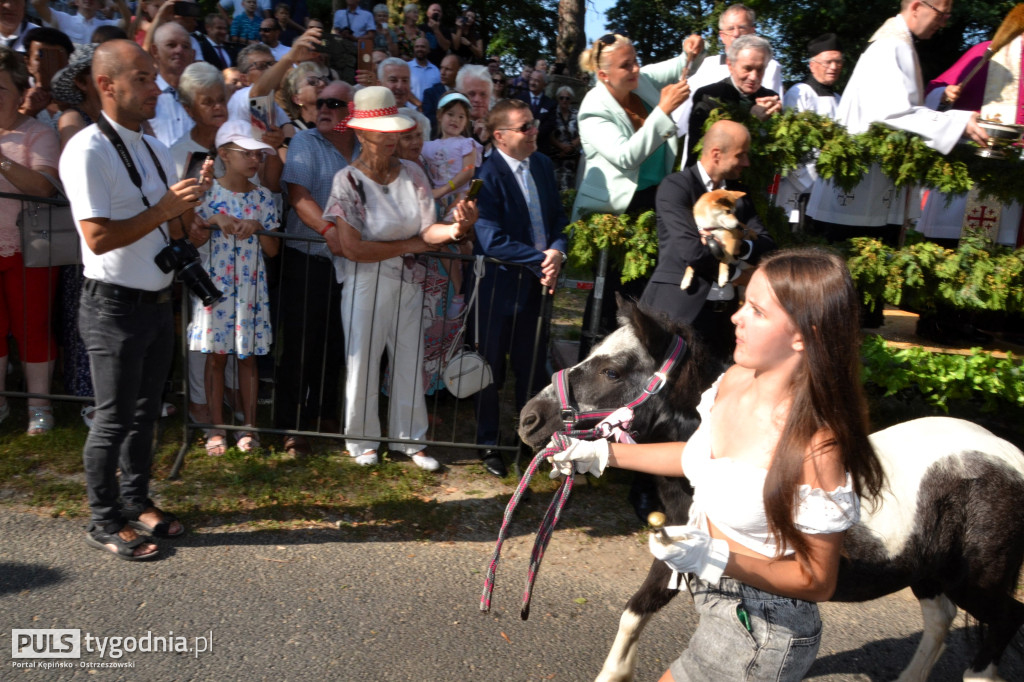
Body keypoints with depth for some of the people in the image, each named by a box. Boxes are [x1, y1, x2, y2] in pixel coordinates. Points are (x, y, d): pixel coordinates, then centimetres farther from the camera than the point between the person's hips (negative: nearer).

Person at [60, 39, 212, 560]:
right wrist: (163, 209, -24)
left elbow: (177, 230, 11)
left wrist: (193, 196, -7)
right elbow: (98, 238, -22)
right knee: (114, 418, 5)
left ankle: (135, 502, 34)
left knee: (145, 412, 17)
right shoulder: (88, 151, -15)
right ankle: (103, 522, 22)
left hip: (158, 301, 7)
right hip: (115, 306, -7)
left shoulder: (154, 149, 10)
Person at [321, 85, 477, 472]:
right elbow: (352, 248, -18)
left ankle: (409, 439, 26)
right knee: (363, 362, 8)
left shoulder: (412, 174, 0)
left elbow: (428, 230, -6)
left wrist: (454, 230, -29)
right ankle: (363, 440, 26)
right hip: (366, 284, -4)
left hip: (408, 282, 4)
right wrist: (409, 245, -11)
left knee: (410, 360, 11)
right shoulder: (348, 180, -11)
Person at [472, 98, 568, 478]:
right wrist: (539, 260, -19)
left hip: (538, 283, 6)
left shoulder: (543, 165, 6)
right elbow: (492, 239, -22)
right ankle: (488, 444, 26)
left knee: (532, 365, 16)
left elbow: (558, 217, 9)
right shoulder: (486, 175, -16)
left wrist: (557, 252, -11)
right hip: (499, 286, -6)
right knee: (492, 367, 9)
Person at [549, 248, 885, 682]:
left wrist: (718, 559, -32)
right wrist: (603, 454, 9)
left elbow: (818, 581, -20)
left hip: (758, 631, -7)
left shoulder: (815, 446, -30)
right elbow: (698, 456, 10)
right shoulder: (734, 381, -9)